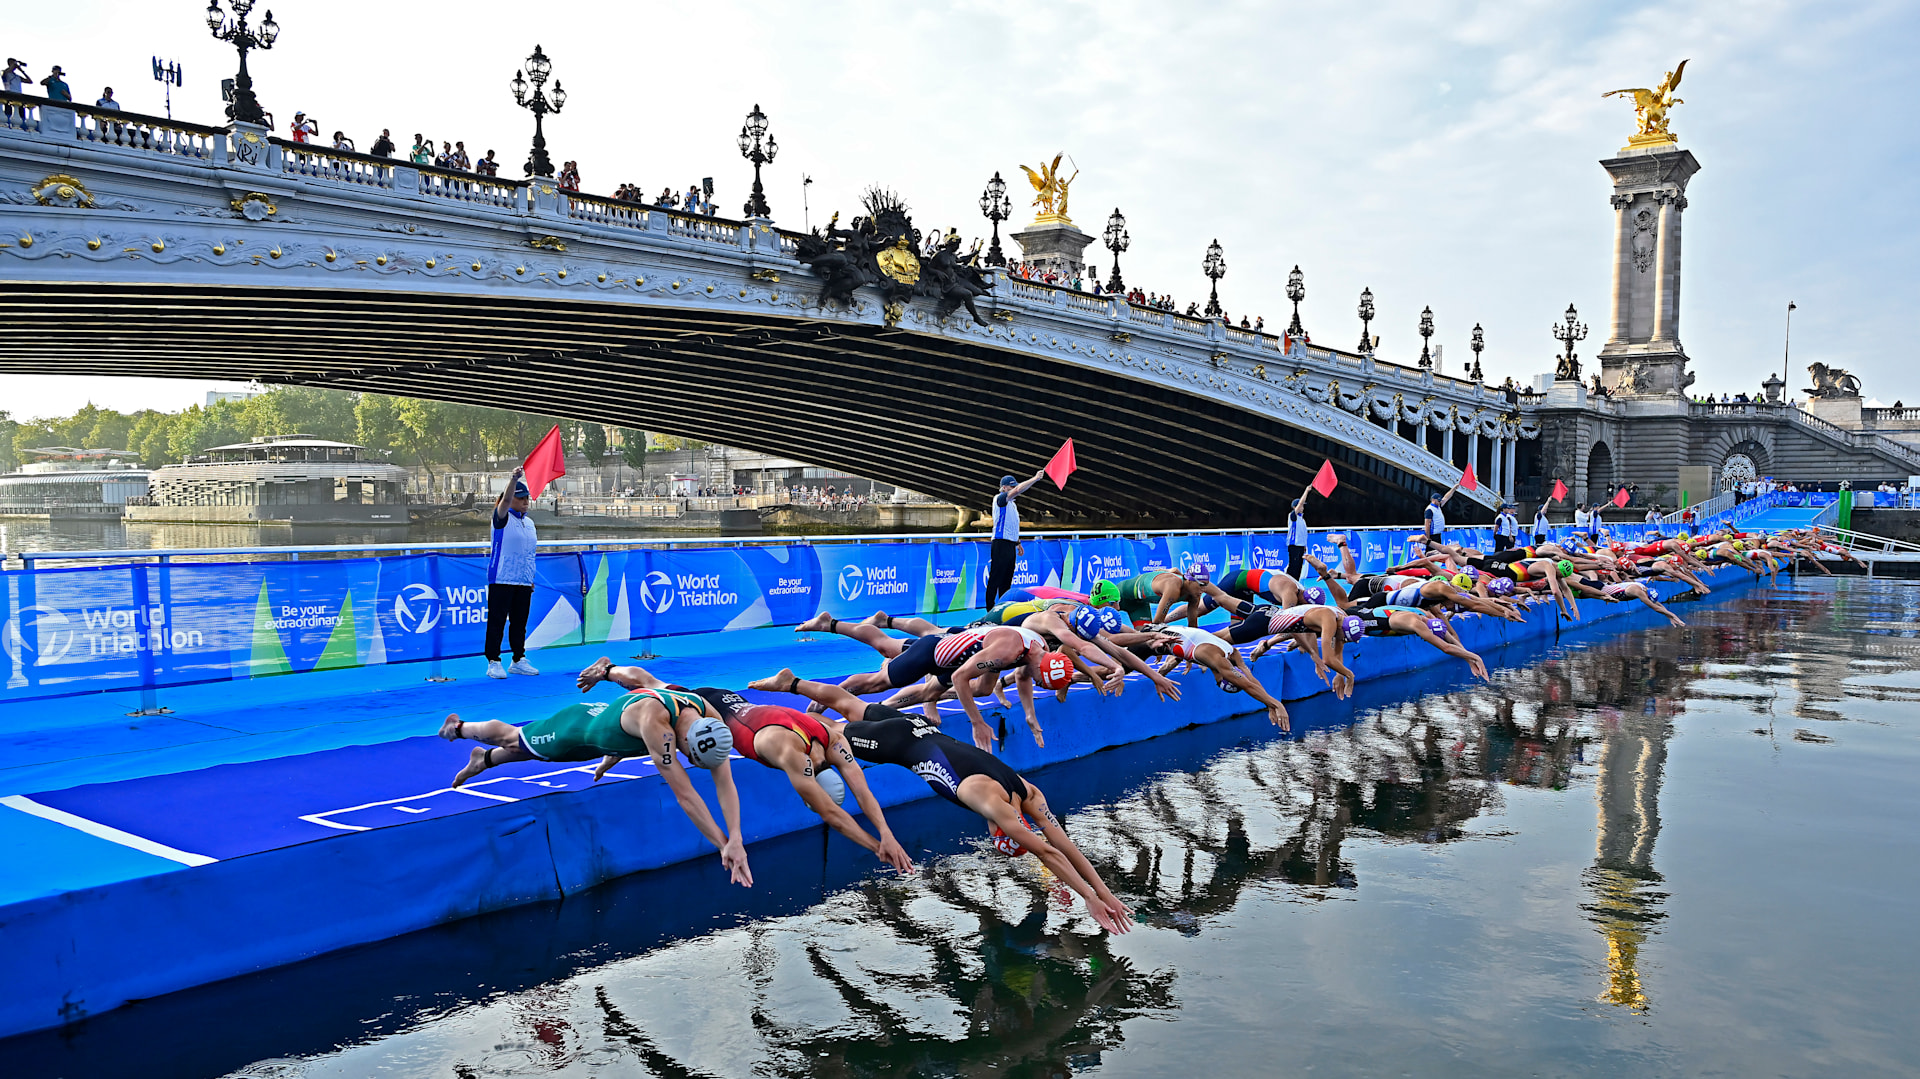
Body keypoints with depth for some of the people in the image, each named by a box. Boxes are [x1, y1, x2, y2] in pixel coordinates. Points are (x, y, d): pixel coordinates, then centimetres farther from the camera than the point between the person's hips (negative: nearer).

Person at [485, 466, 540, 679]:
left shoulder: (529, 522, 16)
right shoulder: (503, 518, -3)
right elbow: (506, 499, -24)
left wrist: (531, 578, 17)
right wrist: (515, 478, -39)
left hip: (524, 582, 6)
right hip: (502, 580, -6)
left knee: (519, 622, 10)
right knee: (497, 621, -3)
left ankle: (519, 660, 18)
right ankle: (493, 663, 1)